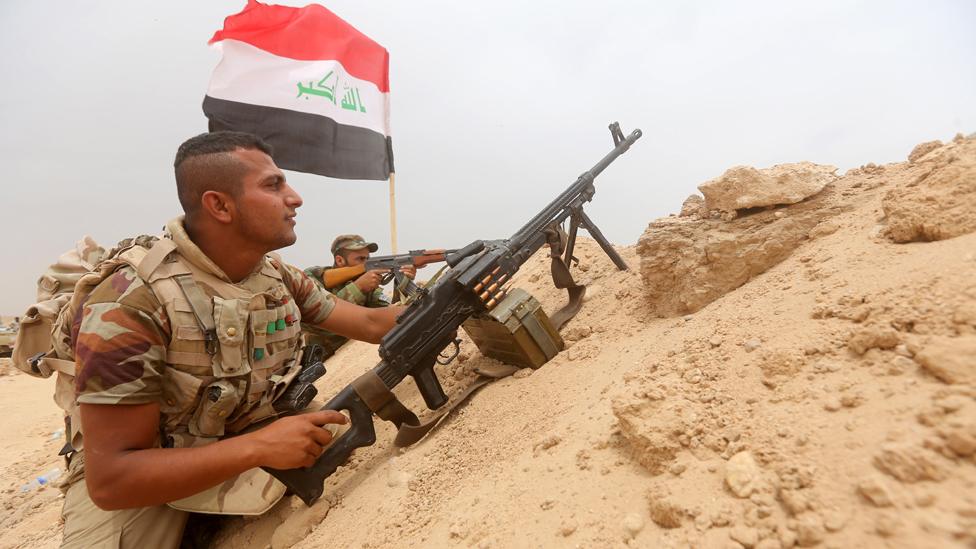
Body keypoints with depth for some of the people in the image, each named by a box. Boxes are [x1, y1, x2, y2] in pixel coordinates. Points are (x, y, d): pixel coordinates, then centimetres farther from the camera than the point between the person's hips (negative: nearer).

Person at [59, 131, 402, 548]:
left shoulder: (280, 278, -7)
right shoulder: (129, 305, -25)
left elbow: (370, 324, -1)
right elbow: (110, 479, -25)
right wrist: (259, 449, -33)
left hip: (251, 440, 8)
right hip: (144, 478, -7)